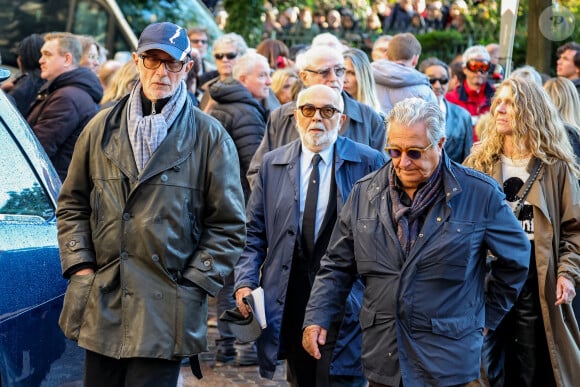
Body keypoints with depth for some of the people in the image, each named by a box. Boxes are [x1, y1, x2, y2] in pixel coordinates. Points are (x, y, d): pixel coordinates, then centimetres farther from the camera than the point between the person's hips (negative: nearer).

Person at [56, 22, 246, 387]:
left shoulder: (210, 137, 1)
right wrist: (80, 266, 4)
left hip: (166, 312, -3)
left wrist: (192, 285, -6)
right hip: (101, 304, 3)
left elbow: (228, 225, 2)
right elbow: (73, 204, 16)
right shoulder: (103, 127, 9)